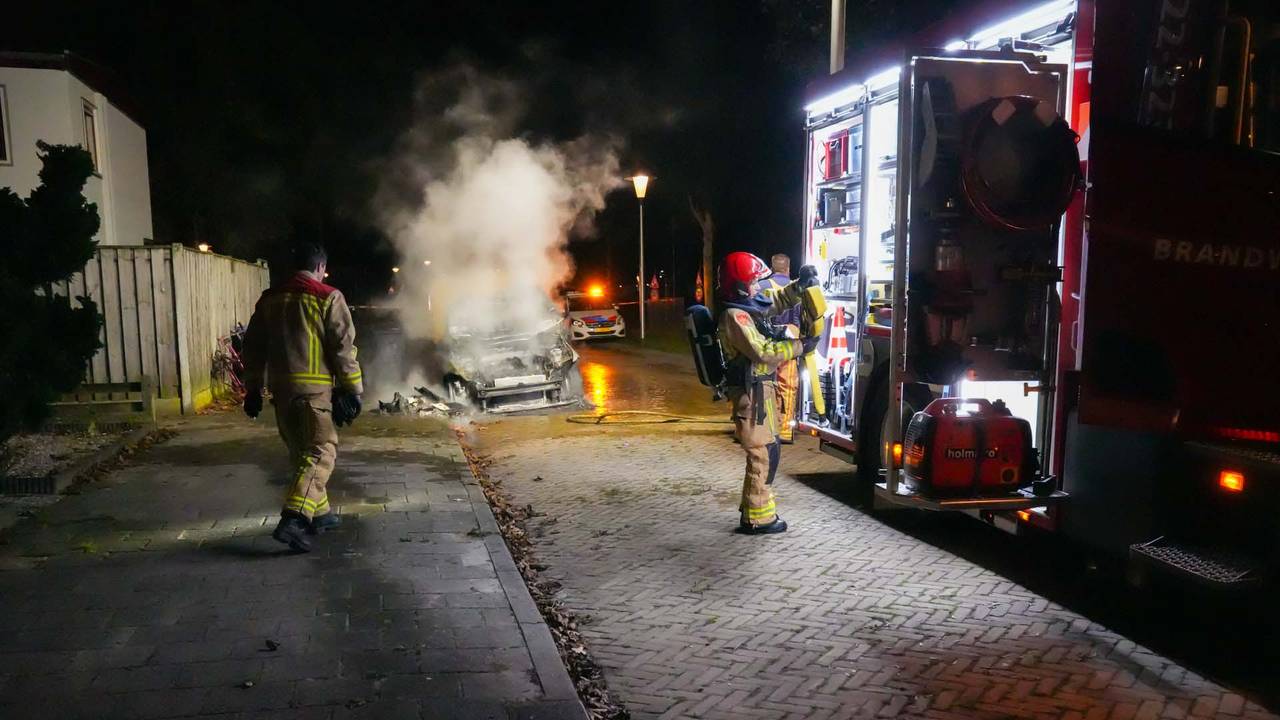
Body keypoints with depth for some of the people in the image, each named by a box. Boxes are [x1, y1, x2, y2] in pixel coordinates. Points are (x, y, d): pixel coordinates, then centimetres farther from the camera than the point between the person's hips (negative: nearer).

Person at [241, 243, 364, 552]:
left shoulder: (270, 299, 13)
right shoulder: (328, 298, -5)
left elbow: (253, 347, 16)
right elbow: (343, 348, -8)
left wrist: (252, 389, 21)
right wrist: (353, 389, -2)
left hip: (281, 388, 6)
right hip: (315, 389, -6)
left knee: (300, 451, 18)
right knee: (320, 452, -5)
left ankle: (318, 512, 27)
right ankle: (293, 519, -18)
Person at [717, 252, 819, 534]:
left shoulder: (751, 306, 12)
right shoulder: (735, 316, -18)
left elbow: (779, 301, 27)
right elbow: (762, 352, -24)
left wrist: (801, 285, 10)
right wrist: (800, 347, -18)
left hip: (761, 389, 10)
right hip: (751, 392, -10)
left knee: (767, 451, 16)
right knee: (764, 454, -6)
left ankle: (753, 507, 26)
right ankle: (756, 518, 1)